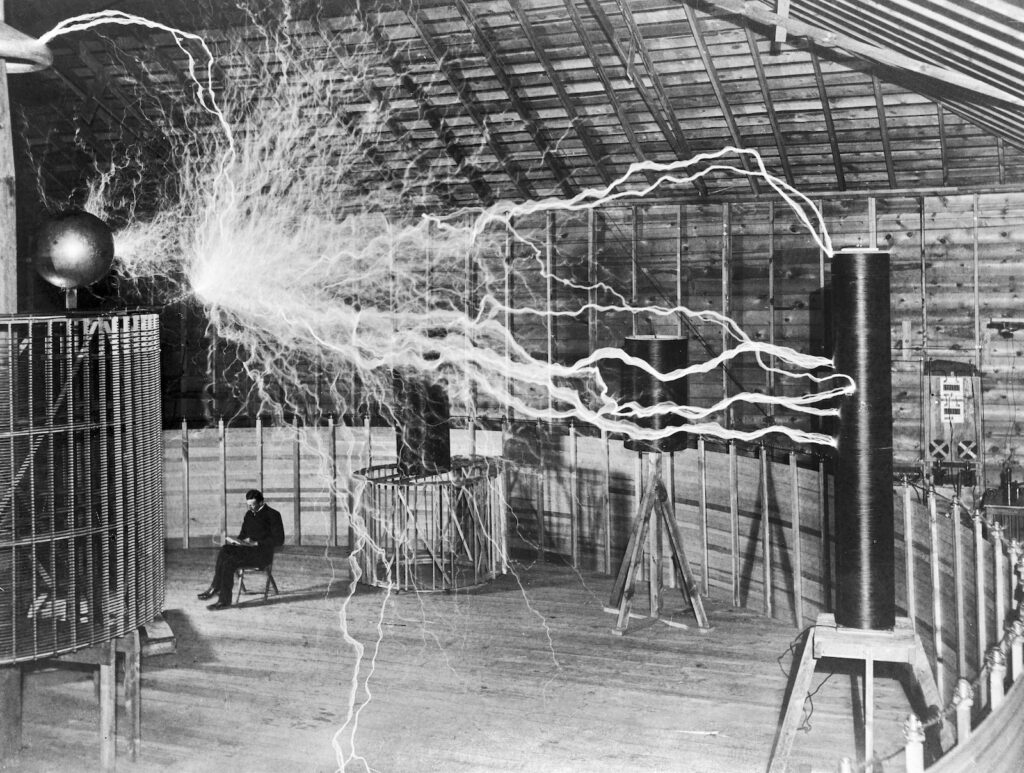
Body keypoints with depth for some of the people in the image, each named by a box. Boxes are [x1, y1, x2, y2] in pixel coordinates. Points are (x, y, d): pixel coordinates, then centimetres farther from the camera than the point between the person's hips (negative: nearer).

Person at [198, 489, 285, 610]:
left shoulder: (272, 515, -4)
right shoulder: (249, 514, 18)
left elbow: (279, 540, -10)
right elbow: (243, 534, 25)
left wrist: (256, 543, -17)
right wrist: (235, 540, 1)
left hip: (262, 553, -7)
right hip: (248, 549, 7)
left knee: (229, 562, -26)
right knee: (225, 549, -20)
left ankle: (224, 600, -23)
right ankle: (216, 588, -22)